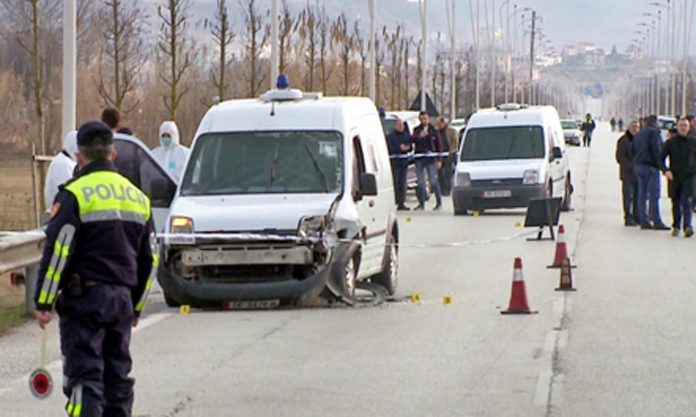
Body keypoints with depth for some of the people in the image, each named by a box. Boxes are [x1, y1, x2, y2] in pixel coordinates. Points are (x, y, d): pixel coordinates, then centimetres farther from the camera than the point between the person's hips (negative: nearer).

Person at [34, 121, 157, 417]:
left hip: (84, 296, -6)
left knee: (84, 375, -8)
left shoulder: (75, 194, -8)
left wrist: (44, 302, -10)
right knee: (118, 374, 13)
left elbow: (57, 251, -14)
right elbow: (150, 259, 19)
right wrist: (136, 307, 26)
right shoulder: (138, 197, 14)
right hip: (122, 298, 6)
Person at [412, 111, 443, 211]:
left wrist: (439, 160, 2)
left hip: (430, 158, -2)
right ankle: (421, 204, 11)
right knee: (420, 182, 5)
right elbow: (413, 140, -9)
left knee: (433, 181, -6)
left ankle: (439, 202, 5)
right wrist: (419, 136, -30)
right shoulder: (417, 130, 9)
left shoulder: (433, 130, 6)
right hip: (419, 159, 2)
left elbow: (438, 146, 7)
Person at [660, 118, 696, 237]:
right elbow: (661, 159, 3)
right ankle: (676, 226, 21)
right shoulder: (670, 142, 3)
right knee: (676, 203, 8)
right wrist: (665, 170, -13)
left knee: (686, 202, -15)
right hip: (674, 177, 1)